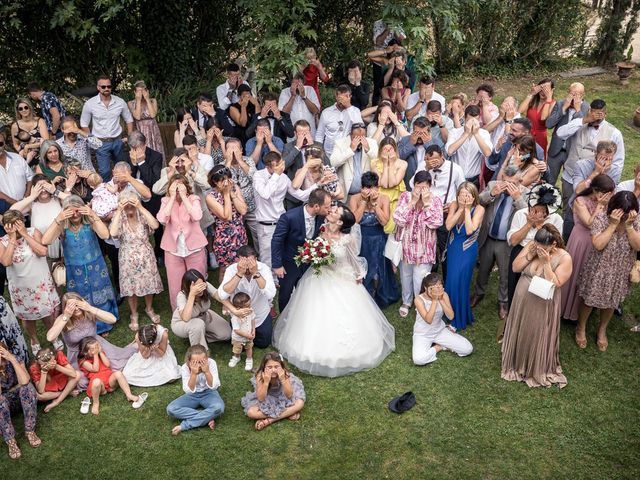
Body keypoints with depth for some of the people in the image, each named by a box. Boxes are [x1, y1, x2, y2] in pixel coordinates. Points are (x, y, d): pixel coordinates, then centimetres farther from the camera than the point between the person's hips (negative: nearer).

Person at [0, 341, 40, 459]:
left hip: (21, 399, 1)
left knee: (27, 386, -32)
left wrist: (13, 360, -35)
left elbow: (24, 381, -36)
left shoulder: (14, 360, -18)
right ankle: (10, 440, -31)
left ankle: (30, 431, -26)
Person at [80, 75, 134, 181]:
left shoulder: (120, 102, -3)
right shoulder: (89, 104, -8)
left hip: (117, 141, 3)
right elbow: (84, 124, 3)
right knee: (104, 171, -7)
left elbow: (129, 120, 8)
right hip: (101, 143, -2)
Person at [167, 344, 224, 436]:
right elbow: (189, 391, -24)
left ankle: (184, 426, -24)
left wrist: (207, 371, -35)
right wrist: (193, 374, -37)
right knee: (171, 409, -23)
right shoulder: (185, 368, -19)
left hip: (209, 393, -2)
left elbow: (213, 387, -22)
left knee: (219, 407, -35)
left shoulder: (211, 363, -22)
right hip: (193, 395, 2)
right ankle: (207, 418, -20)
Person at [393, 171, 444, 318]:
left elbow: (436, 223, -21)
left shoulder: (435, 200, -8)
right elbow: (398, 219, -18)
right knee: (405, 275, 19)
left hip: (424, 248, -2)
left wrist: (427, 202, -22)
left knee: (420, 279, -2)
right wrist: (413, 201, -22)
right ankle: (406, 302, 43)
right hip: (406, 245, 2)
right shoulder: (405, 196, -7)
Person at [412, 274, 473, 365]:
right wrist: (434, 300, -34)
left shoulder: (444, 295, -12)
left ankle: (440, 346, 10)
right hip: (423, 334, -3)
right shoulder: (419, 299, -23)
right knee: (418, 359, -32)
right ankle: (439, 348, -2)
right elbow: (428, 320, -31)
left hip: (440, 330, 3)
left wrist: (441, 299, -28)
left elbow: (451, 316, -20)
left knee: (468, 349, -11)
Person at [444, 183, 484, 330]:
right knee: (451, 280, 14)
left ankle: (460, 319, 21)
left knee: (460, 282, 0)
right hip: (453, 248, 4)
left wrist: (467, 209, -27)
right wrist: (460, 209, -23)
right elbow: (448, 226, -19)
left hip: (467, 251, -4)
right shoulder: (454, 205, -8)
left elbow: (469, 230, -28)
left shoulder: (479, 209, -18)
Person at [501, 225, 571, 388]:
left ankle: (539, 370, 36)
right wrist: (529, 255, -20)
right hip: (522, 301, 4)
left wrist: (546, 262, -29)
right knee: (520, 334, 19)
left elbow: (555, 285, -23)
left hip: (542, 308, -4)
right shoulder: (531, 246, -8)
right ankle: (518, 364, 43)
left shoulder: (564, 258, -19)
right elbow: (515, 267, -6)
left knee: (538, 338, 12)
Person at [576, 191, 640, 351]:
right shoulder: (601, 218, -22)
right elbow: (598, 245, -29)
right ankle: (581, 328, 40)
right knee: (589, 300, 15)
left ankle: (602, 330, 47)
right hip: (598, 269, -3)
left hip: (620, 272, 3)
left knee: (611, 302, 21)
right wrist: (613, 224, -32)